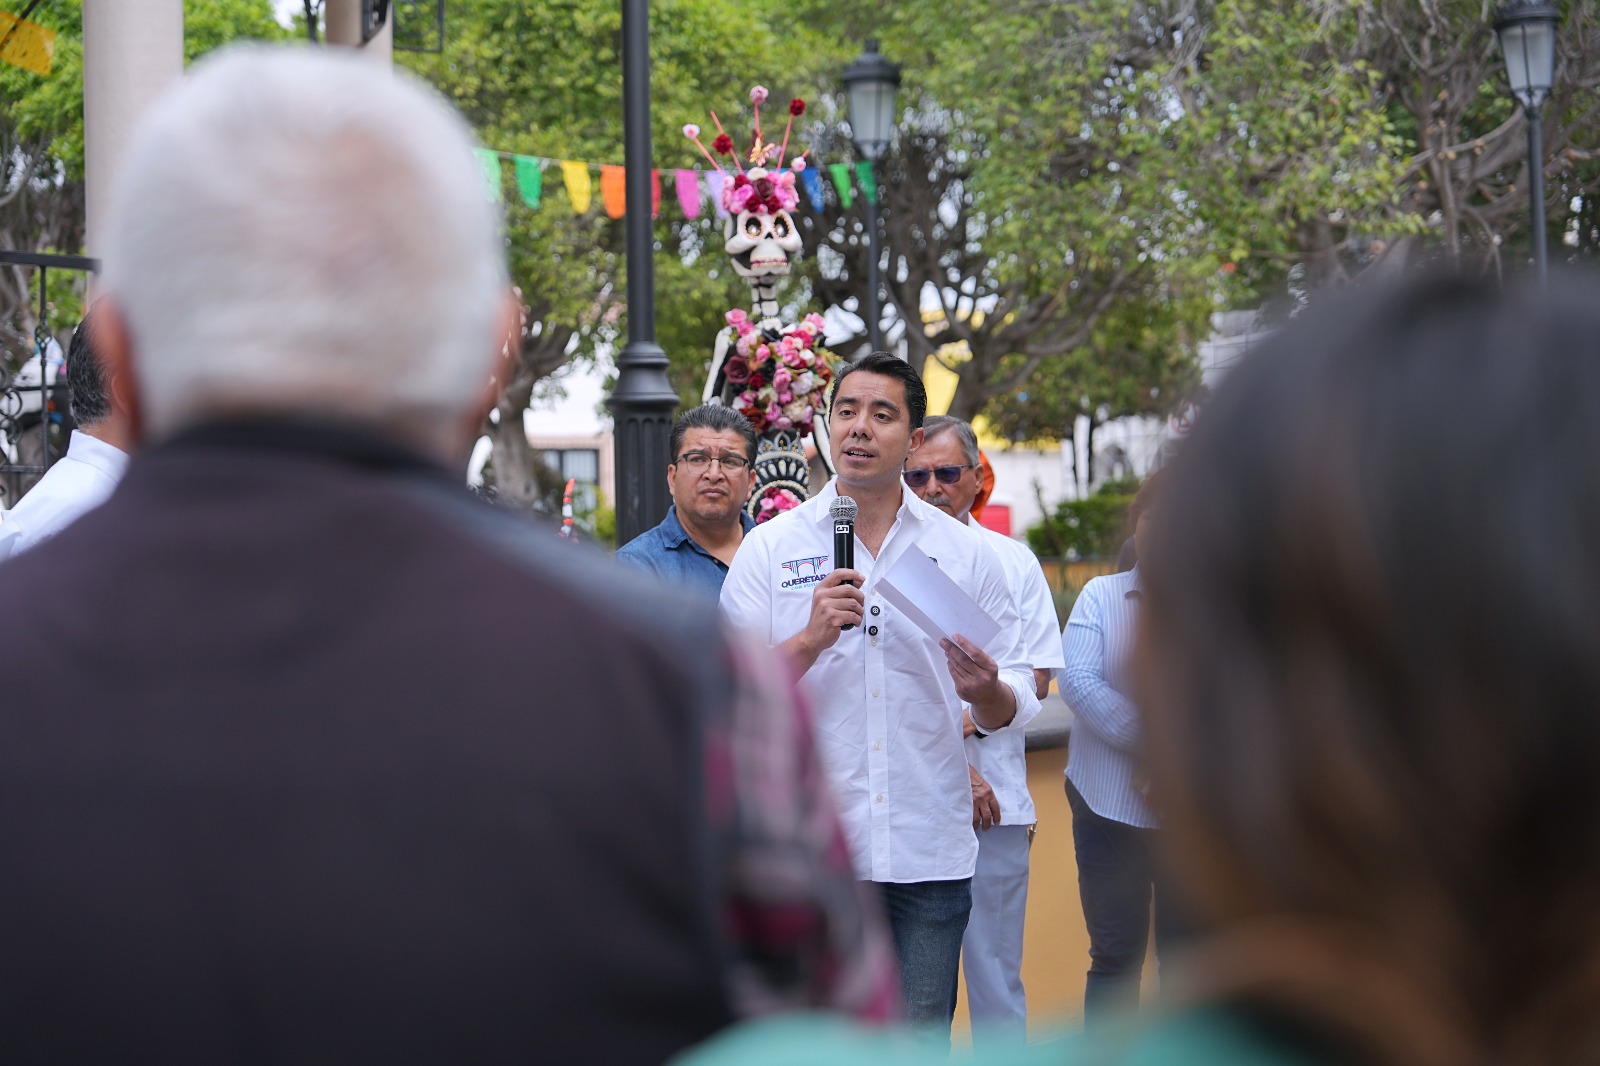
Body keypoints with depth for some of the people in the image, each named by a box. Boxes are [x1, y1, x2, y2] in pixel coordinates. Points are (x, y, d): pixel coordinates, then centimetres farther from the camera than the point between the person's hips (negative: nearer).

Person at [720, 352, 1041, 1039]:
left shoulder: (964, 552, 8)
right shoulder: (769, 549, 4)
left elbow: (1013, 708, 8)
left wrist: (985, 691, -14)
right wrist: (810, 641, -17)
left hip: (930, 852, 1)